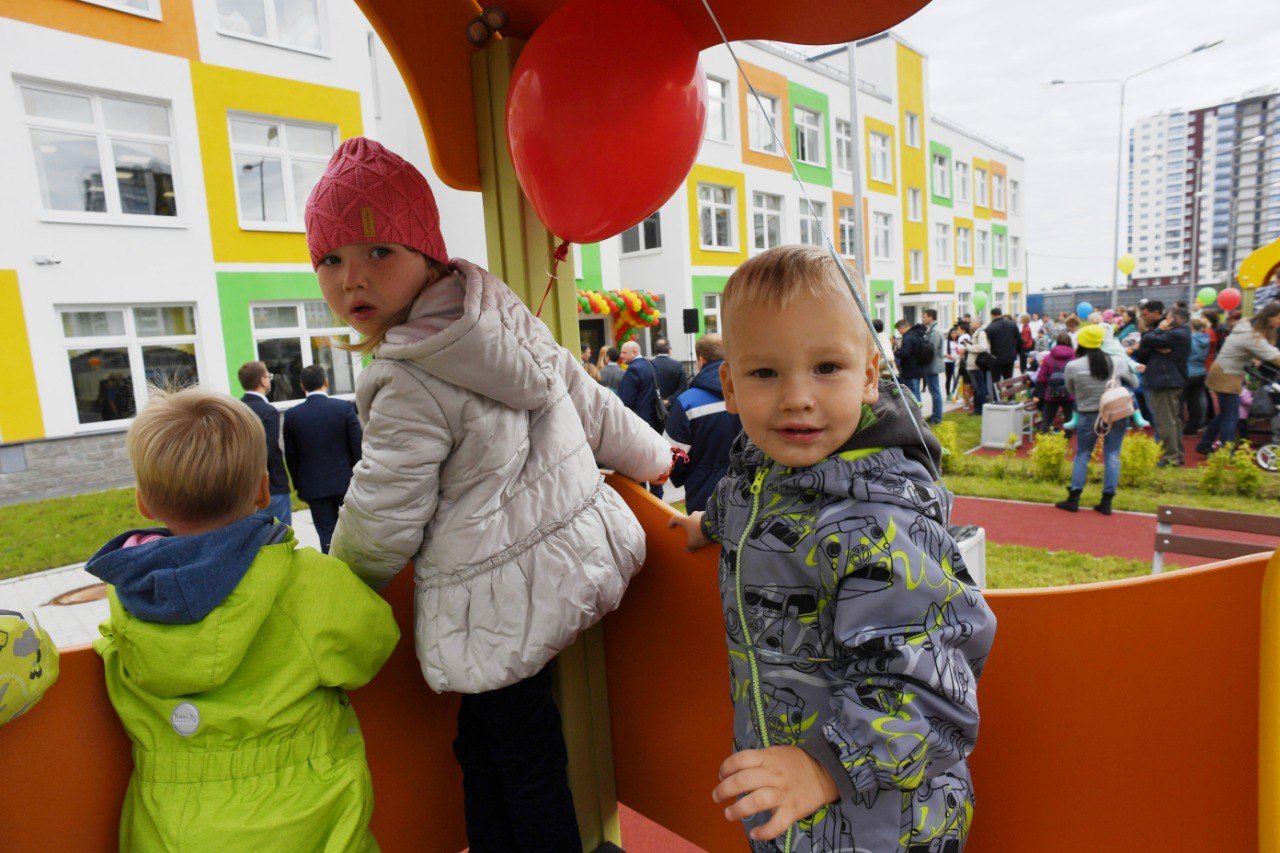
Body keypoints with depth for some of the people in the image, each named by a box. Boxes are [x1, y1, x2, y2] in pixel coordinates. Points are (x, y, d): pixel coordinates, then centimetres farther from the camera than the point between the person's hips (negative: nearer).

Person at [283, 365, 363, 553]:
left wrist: (299, 486, 14)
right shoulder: (344, 407, -9)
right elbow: (358, 446, -7)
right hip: (346, 482, -1)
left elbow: (291, 458, 2)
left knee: (327, 537, 7)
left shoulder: (292, 415, -4)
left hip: (313, 487, 1)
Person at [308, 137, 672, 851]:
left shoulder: (410, 385, -22)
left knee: (520, 755, 12)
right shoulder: (508, 319, 3)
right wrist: (650, 455, 31)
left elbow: (382, 523, -12)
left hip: (499, 600, -9)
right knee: (483, 741, 23)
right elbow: (591, 402, 13)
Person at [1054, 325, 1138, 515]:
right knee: (1112, 456, 7)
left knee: (1082, 455, 10)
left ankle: (1073, 499, 10)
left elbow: (1070, 390, 4)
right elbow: (1134, 383, 10)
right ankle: (1107, 502, 8)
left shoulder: (1073, 367, -11)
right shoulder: (1118, 362, -5)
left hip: (1088, 416, -1)